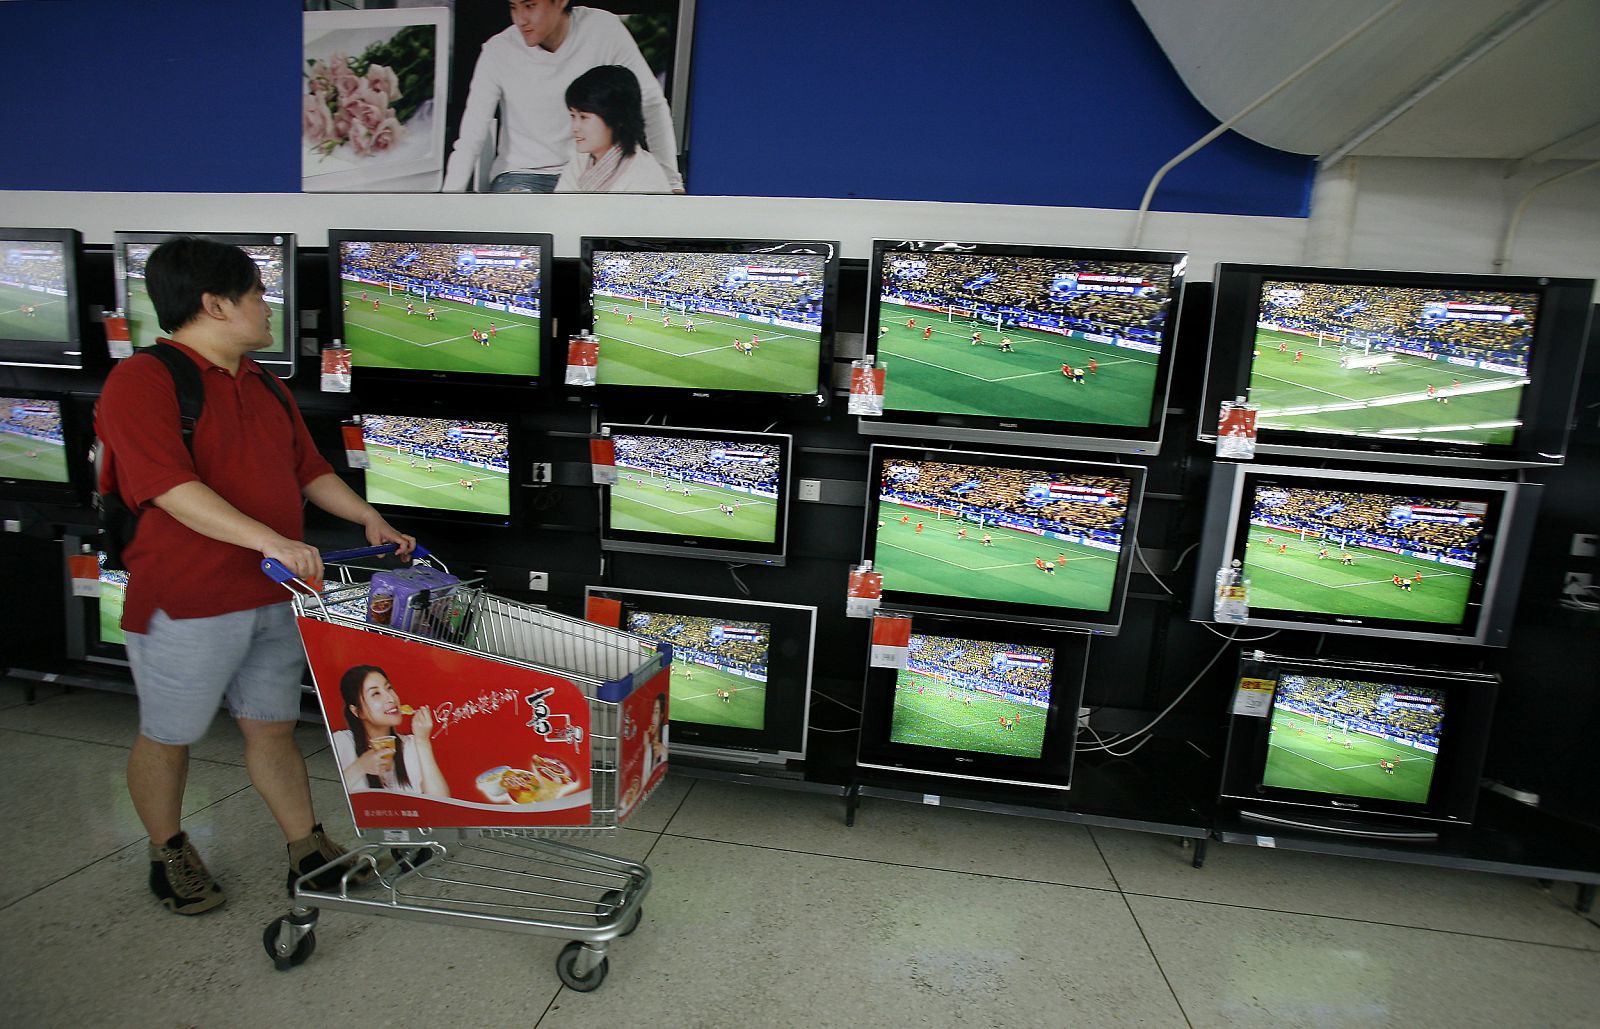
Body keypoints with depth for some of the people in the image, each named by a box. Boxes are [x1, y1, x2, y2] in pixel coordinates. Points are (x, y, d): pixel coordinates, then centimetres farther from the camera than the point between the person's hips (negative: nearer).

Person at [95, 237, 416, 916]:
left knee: (272, 727, 16)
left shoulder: (263, 386, 12)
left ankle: (308, 852, 27)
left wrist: (368, 519, 5)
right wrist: (273, 541, -31)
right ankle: (168, 854, 38)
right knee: (168, 737, 15)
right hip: (186, 603, -6)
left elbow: (309, 469, 17)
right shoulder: (141, 382, -13)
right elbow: (173, 489, -24)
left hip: (272, 595, 7)